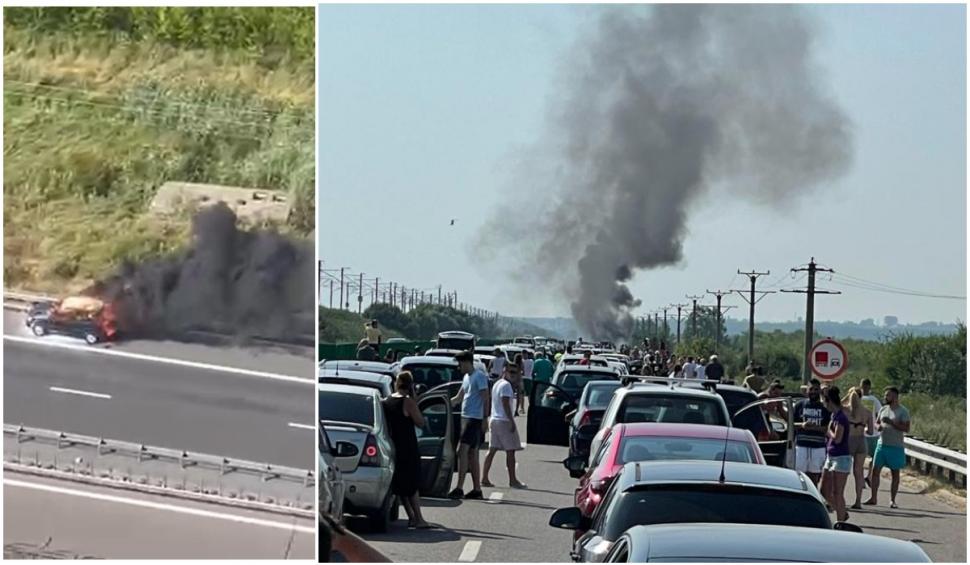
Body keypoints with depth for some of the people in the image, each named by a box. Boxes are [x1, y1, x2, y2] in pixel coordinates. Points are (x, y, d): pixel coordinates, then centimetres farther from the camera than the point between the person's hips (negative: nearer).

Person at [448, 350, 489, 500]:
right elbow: (458, 398, 27)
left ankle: (459, 488, -18)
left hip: (475, 419, -10)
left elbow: (485, 399, -14)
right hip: (466, 417, 10)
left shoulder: (479, 376, -10)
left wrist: (485, 419, -18)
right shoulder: (466, 378, 19)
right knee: (472, 454, 9)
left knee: (462, 451, -15)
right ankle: (477, 489, 12)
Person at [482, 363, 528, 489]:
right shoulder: (506, 385, -12)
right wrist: (512, 421, -20)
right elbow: (506, 404, -20)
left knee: (492, 449, 7)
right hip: (504, 421, -9)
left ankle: (484, 478, 3)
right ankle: (512, 480, -4)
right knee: (510, 450, -4)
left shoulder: (497, 384, 18)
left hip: (494, 420, 9)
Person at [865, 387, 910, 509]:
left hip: (896, 446, -5)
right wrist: (878, 426, -6)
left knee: (895, 473, 3)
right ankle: (873, 498, 8)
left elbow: (906, 428, -15)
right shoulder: (883, 409, 10)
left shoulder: (903, 411, -7)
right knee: (875, 470, 1)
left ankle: (892, 500, 9)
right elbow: (876, 423, 19)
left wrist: (891, 422, -23)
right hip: (881, 444, 5)